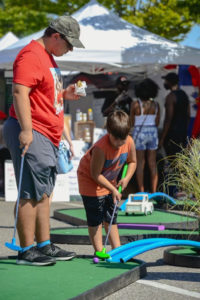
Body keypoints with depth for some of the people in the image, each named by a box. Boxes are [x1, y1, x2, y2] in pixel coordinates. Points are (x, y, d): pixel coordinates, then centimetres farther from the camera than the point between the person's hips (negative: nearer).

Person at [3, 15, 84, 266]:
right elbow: (19, 92, -22)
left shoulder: (48, 57, 21)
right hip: (31, 134, -11)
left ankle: (44, 246, 19)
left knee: (43, 193, 13)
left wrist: (64, 94, 16)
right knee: (31, 194, -9)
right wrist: (26, 129, -29)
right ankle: (26, 251, -6)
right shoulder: (31, 55, -12)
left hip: (47, 137, 11)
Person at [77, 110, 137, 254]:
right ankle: (99, 250, -3)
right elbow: (96, 174, -28)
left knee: (111, 216, 10)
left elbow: (132, 162, 3)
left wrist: (126, 178, -12)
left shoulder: (129, 142, -17)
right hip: (90, 179, -6)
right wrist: (113, 189, -27)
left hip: (109, 181, 6)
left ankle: (117, 248, 15)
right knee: (95, 218, -7)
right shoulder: (101, 148, -36)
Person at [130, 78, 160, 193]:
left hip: (139, 133, -3)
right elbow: (157, 122, 1)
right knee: (153, 163, 9)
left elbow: (132, 122, -5)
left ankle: (141, 191, 4)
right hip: (153, 133, 3)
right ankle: (154, 191, 9)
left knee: (140, 163, 4)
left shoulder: (136, 104, -12)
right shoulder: (156, 105, -3)